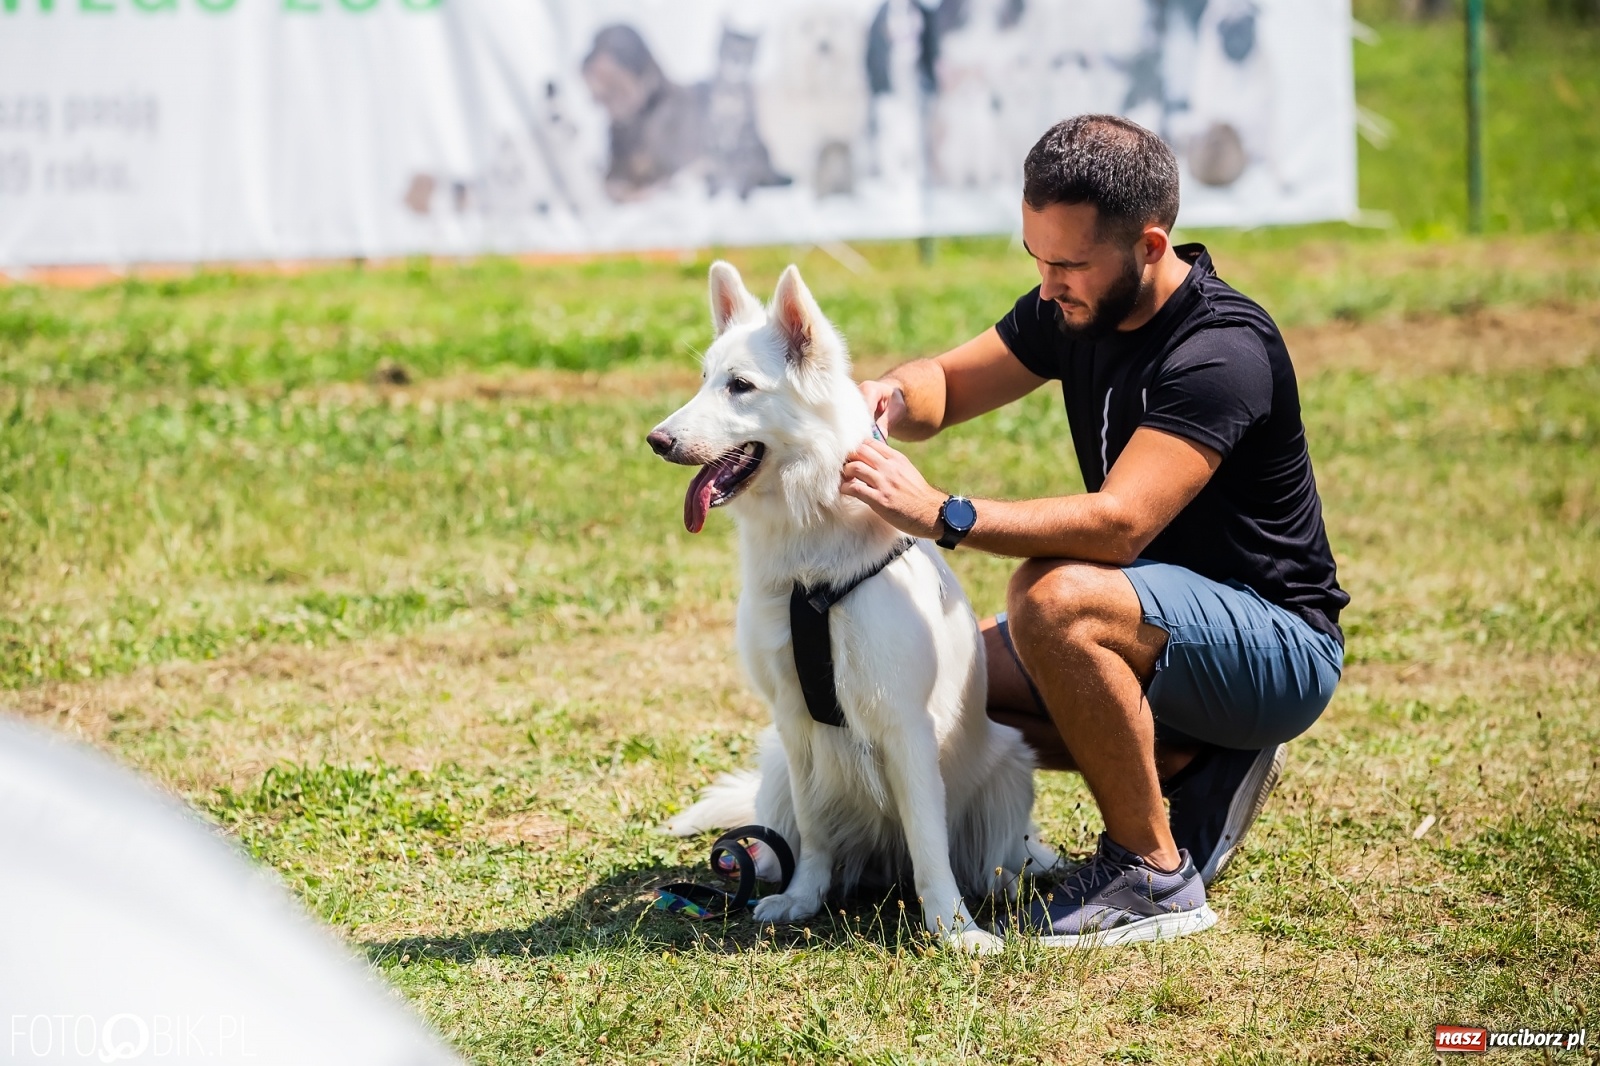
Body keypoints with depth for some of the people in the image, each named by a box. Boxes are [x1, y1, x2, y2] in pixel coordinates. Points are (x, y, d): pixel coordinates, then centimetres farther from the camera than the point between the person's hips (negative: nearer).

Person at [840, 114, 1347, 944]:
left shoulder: (1222, 353, -26)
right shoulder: (1074, 308, -1)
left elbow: (1119, 524, -36)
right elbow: (947, 385, 9)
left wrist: (943, 515, -39)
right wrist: (894, 396, -15)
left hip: (1280, 647, -9)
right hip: (1159, 619, 9)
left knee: (1055, 598, -34)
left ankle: (1156, 875, -19)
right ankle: (1196, 766, 8)